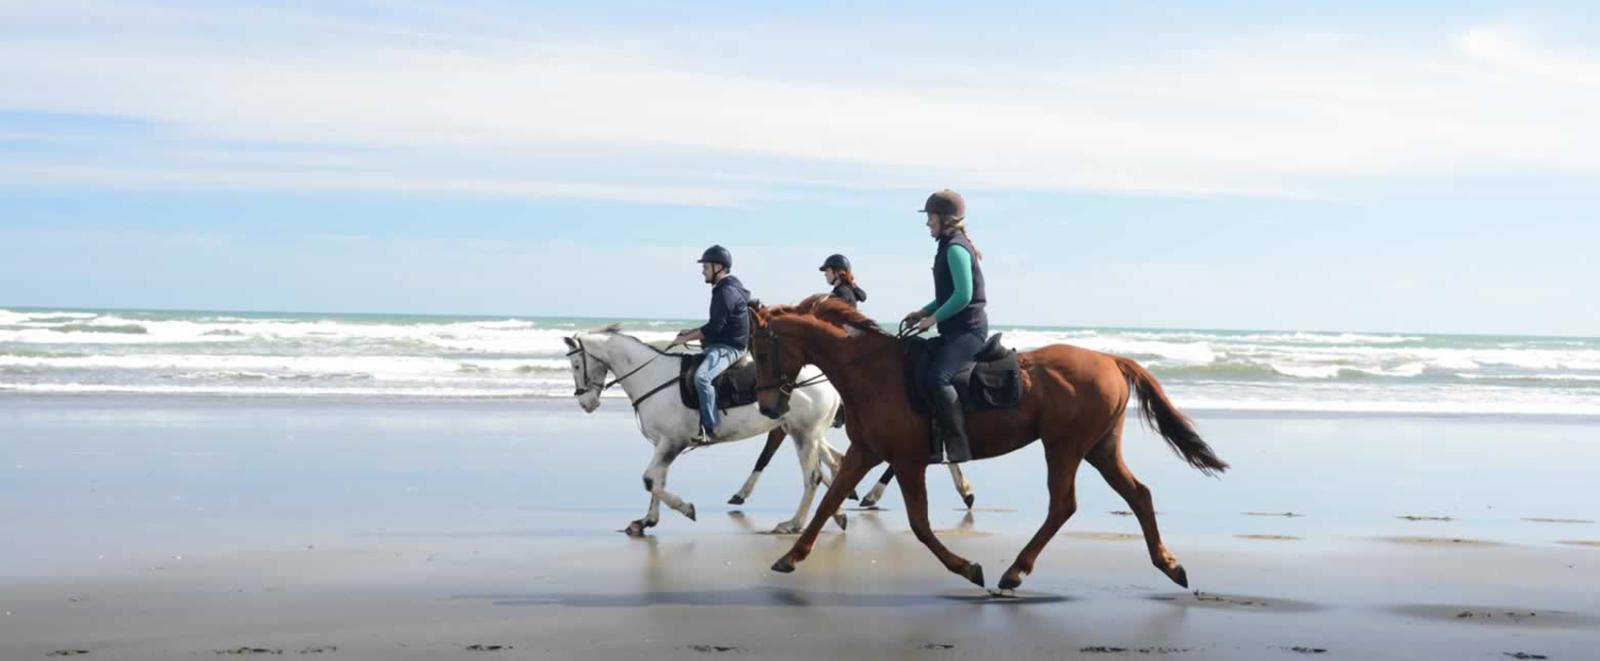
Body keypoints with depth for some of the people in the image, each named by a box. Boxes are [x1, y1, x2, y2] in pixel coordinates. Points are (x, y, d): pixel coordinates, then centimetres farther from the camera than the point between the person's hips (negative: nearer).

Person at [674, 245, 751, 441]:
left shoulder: (727, 292, -15)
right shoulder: (725, 289, 18)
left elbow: (715, 327, -20)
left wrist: (685, 338, -13)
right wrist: (692, 331, 14)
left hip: (728, 347, -12)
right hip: (720, 345, 12)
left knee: (702, 377, -34)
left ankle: (709, 428, -37)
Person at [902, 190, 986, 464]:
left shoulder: (955, 249, -13)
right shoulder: (950, 247, 18)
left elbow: (963, 295, -21)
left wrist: (934, 318, -13)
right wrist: (923, 312, 16)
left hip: (968, 330, -11)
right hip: (955, 331, 11)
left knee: (937, 378, -27)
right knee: (919, 375, 6)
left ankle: (959, 447, -26)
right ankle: (931, 446, 8)